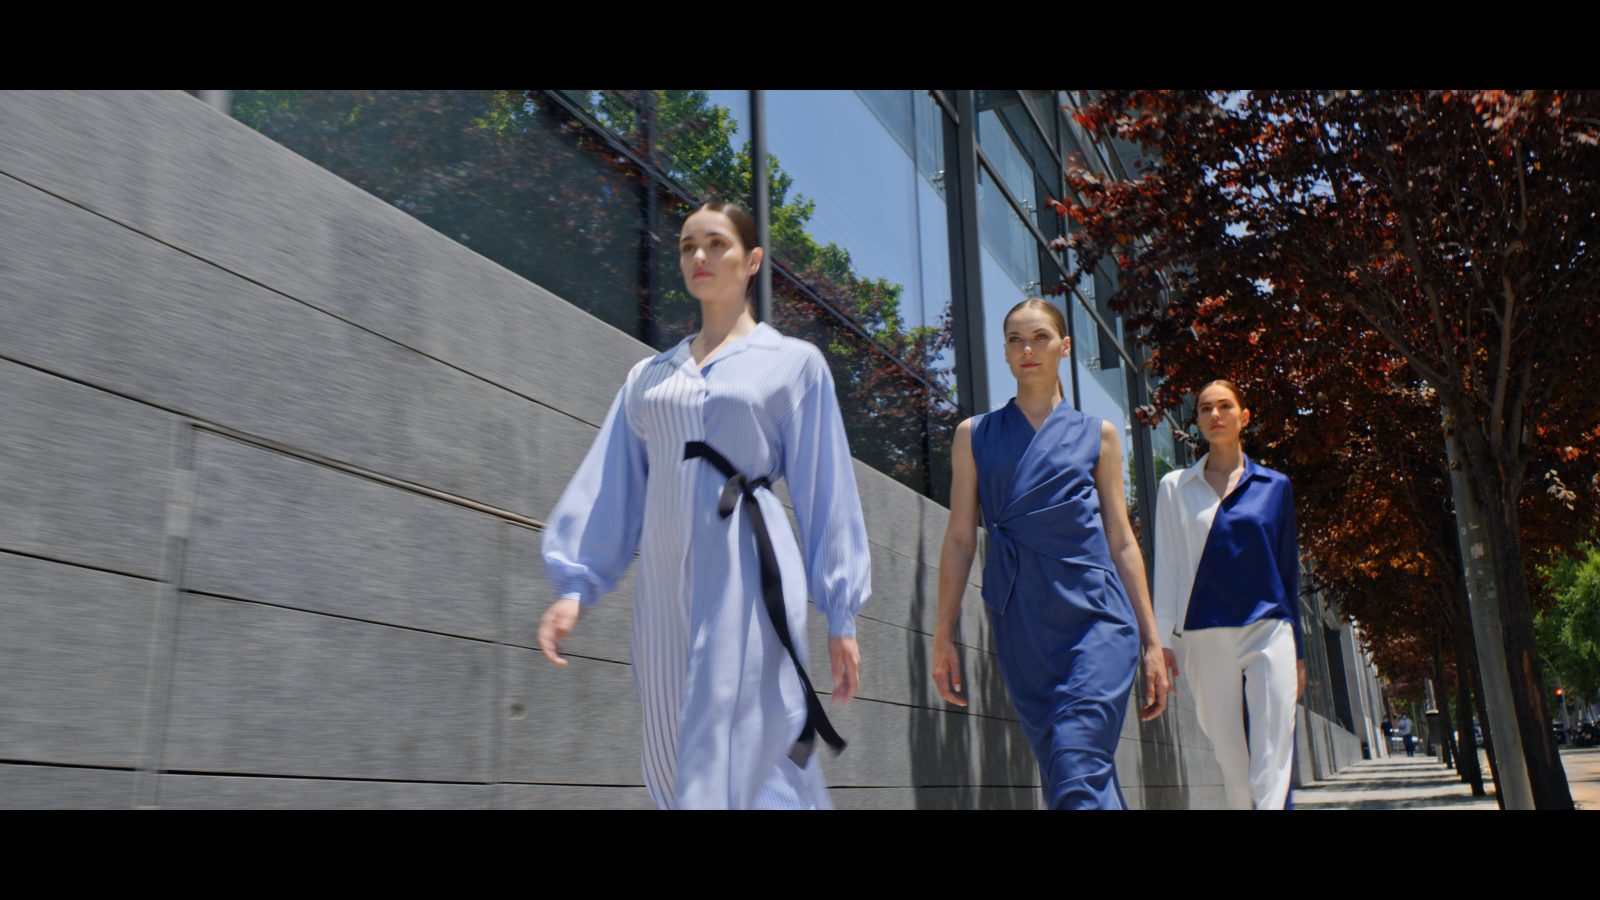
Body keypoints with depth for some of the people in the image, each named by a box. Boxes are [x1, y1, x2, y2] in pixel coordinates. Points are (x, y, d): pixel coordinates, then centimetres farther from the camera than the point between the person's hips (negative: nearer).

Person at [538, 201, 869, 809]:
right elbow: (612, 487, 16)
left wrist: (840, 616, 2)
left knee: (722, 767, -11)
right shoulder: (649, 376, 19)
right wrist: (577, 585, 6)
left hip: (745, 577, -5)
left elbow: (825, 492, 5)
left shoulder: (794, 362, 8)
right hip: (665, 587, 5)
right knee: (673, 764, 8)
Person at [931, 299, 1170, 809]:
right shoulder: (975, 435, 12)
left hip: (1095, 618, -2)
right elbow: (960, 538, 8)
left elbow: (1121, 541, 11)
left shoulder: (1096, 435, 11)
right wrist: (943, 636, 3)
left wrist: (1151, 641, 7)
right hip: (1020, 627, 2)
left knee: (1077, 776, -17)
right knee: (1064, 775, 6)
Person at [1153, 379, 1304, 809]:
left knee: (1273, 753, -11)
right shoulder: (1175, 487, 8)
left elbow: (1289, 569, 12)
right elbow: (1167, 567, 6)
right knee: (1231, 759, 5)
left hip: (1269, 630, 0)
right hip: (1206, 636, 0)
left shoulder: (1274, 486, 10)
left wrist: (1298, 650, 11)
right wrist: (1160, 639, -1)